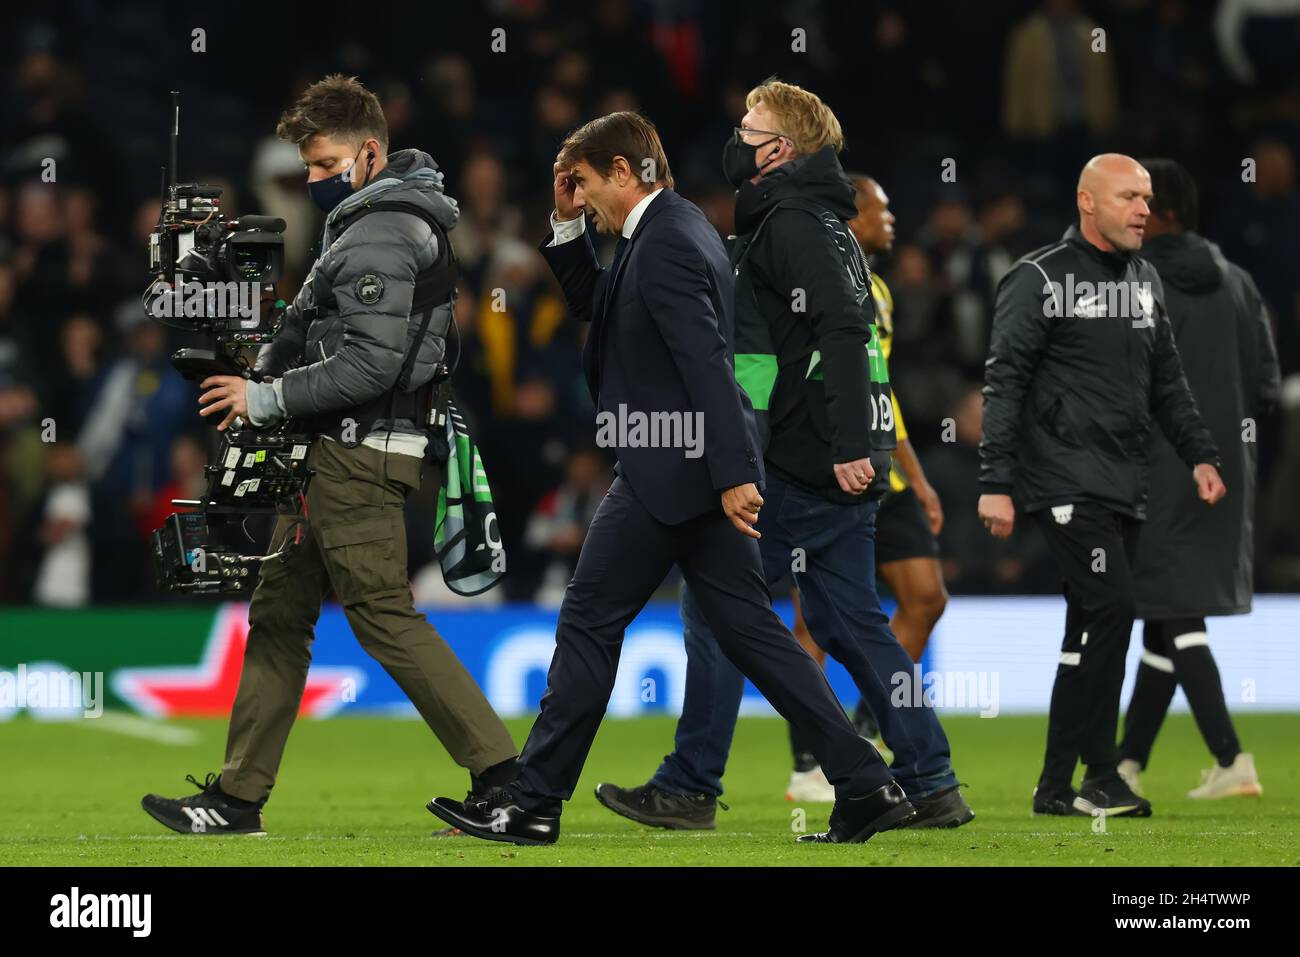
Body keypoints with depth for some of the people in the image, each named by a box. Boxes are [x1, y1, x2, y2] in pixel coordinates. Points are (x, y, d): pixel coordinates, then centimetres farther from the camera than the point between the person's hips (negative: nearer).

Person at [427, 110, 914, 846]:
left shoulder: (666, 245, -16)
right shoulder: (675, 228, 16)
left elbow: (707, 361, -24)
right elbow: (596, 306, 27)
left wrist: (733, 474, -28)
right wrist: (568, 224, 13)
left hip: (668, 472, -10)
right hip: (707, 472, 10)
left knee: (589, 626, -1)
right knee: (750, 630, 8)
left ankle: (534, 804, 5)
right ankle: (867, 785, 2)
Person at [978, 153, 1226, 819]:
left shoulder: (1145, 280, 16)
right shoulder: (1039, 279, -6)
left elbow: (1166, 380, 23)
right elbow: (1004, 383, -8)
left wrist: (1199, 454, 13)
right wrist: (995, 483, -13)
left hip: (1125, 488, 7)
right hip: (1067, 482, -7)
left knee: (1091, 632, 6)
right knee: (1111, 607, -16)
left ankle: (1056, 787, 11)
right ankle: (1099, 777, -9)